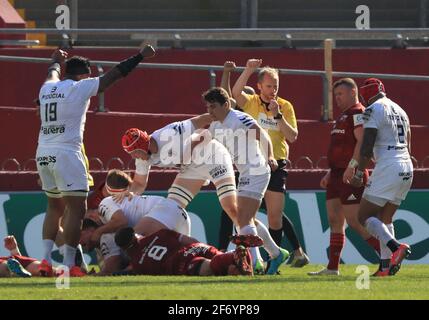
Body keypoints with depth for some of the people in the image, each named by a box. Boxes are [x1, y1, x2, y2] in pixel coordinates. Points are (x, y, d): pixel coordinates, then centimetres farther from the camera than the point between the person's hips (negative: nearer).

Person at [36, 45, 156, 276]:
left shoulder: (47, 88, 13)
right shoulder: (80, 87, -4)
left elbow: (52, 74, 38)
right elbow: (114, 74, 0)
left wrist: (56, 60, 60)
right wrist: (140, 56, 8)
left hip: (43, 154, 7)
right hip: (66, 154, -7)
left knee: (54, 207, 18)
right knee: (76, 208, -4)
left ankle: (46, 260, 10)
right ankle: (69, 264, -9)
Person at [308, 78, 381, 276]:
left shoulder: (357, 113, -9)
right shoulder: (343, 116, 23)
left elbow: (362, 141, -22)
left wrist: (351, 166, -28)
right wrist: (331, 173, 24)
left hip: (351, 176, -10)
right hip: (338, 175, 10)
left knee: (355, 221, -12)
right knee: (335, 221, 7)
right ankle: (333, 268, 8)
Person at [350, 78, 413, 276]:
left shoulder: (373, 110, -5)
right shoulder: (400, 111, 20)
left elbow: (367, 146, -12)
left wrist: (359, 173, -8)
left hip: (387, 167, -8)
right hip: (407, 168, 8)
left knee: (365, 217, -5)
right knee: (385, 218, 15)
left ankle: (396, 247, -25)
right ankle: (386, 266, 4)